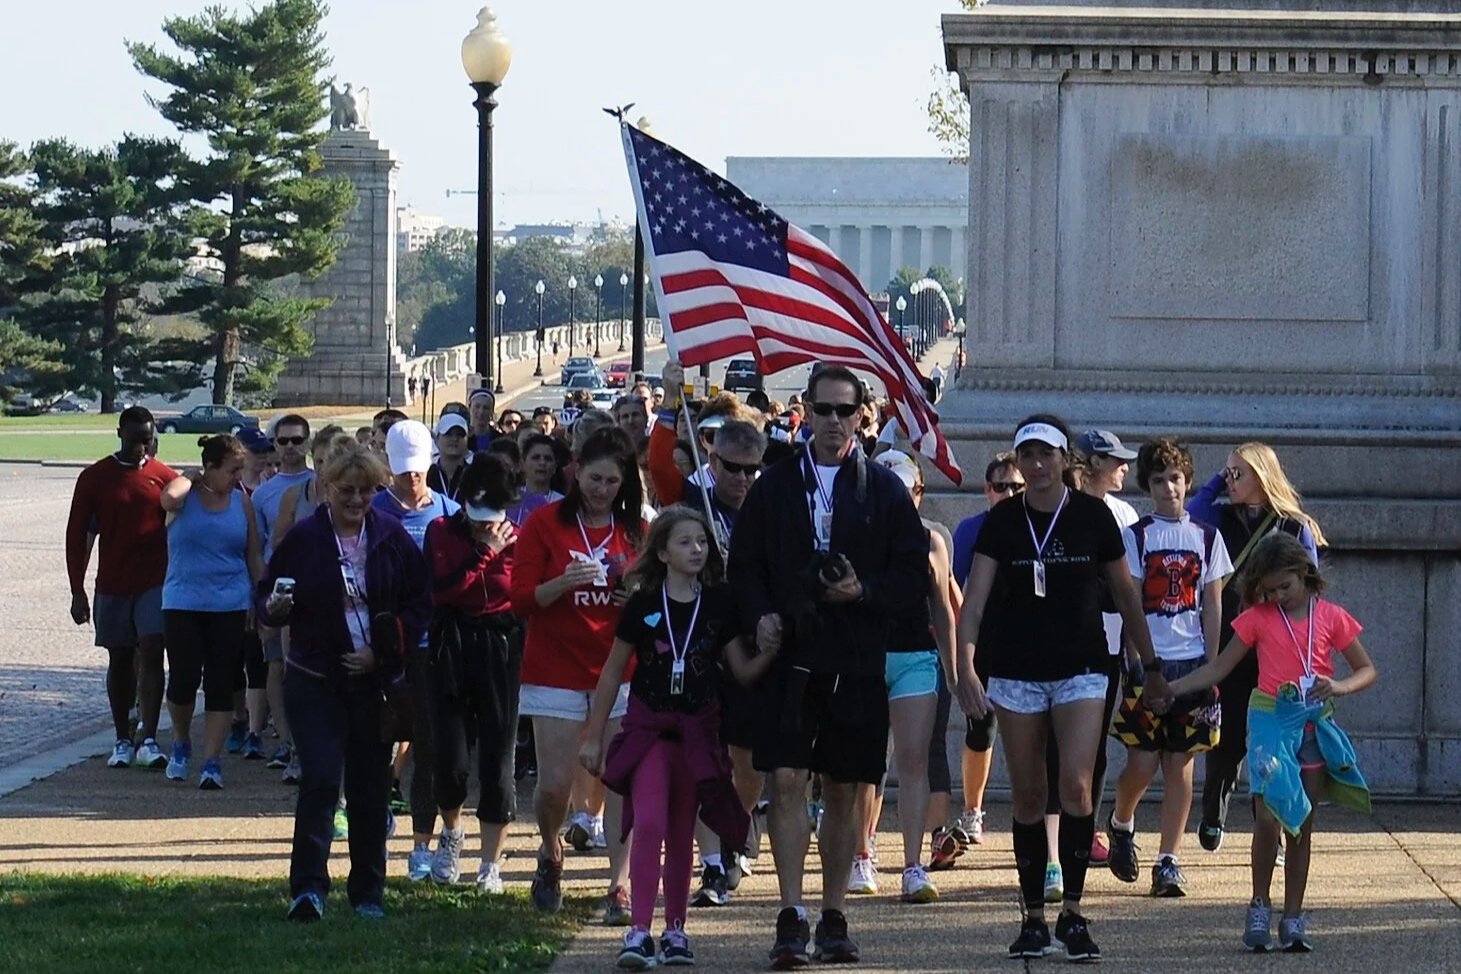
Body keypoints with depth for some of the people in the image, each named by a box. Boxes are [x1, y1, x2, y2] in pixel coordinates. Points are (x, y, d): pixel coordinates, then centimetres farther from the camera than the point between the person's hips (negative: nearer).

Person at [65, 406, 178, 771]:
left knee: (151, 652, -13)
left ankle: (149, 741, -16)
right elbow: (77, 536, 4)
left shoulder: (166, 478, 3)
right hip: (112, 586, 1)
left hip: (155, 584, -1)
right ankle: (123, 743, 16)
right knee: (120, 659, 7)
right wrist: (77, 591, 1)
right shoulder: (95, 478, 1)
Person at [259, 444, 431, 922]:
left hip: (376, 681, 2)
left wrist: (383, 652, -6)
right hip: (316, 681, -2)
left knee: (370, 788, 7)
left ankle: (367, 891, 17)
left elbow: (420, 603, 5)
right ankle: (308, 887, -16)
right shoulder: (302, 538, -1)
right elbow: (265, 597, 6)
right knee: (320, 778, -14)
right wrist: (274, 607, -18)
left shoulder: (392, 538, 2)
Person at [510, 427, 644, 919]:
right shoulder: (545, 522, 1)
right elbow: (522, 599, -3)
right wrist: (564, 583, -20)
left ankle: (620, 887, -6)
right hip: (556, 671, -1)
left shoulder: (636, 530, 7)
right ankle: (550, 854, 28)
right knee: (554, 785, -2)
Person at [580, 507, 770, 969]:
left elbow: (743, 671, 3)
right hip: (648, 727, -2)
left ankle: (675, 929, 19)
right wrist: (593, 736, 5)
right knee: (649, 823, -17)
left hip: (696, 731, 2)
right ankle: (638, 931, -19)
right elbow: (612, 674, 4)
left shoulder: (718, 605, 0)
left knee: (681, 833, 9)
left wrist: (769, 651, -18)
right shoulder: (643, 605, -4)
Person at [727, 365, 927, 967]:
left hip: (855, 664, 1)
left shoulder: (884, 490, 6)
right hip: (789, 656, 0)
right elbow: (745, 563, 10)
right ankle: (791, 919, -10)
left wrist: (865, 592, -12)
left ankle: (832, 918, 15)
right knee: (787, 781, -10)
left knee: (845, 792, 6)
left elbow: (914, 573, 5)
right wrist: (759, 617, -7)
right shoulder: (775, 486, 8)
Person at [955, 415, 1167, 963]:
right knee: (1028, 797, 5)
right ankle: (1033, 919, 12)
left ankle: (1073, 913, -7)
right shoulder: (1002, 523, -1)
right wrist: (965, 663, -23)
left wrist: (1150, 664, 13)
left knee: (1075, 786, -15)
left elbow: (1125, 593, 8)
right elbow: (975, 596, -8)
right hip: (1016, 674, 1)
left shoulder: (1093, 517, -2)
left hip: (1081, 671, -1)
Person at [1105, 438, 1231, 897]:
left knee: (1180, 764, 1)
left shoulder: (1206, 537, 8)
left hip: (1192, 660, 2)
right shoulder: (1136, 537, 1)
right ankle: (1121, 824, 25)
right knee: (1143, 762, -5)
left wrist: (1211, 665, 2)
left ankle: (1169, 860, 4)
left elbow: (1212, 603, 9)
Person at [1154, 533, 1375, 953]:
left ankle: (1293, 919, 12)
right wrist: (1172, 688, -4)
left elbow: (1367, 670, 5)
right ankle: (1259, 908, 1)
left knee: (1302, 825, 6)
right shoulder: (1258, 617, 3)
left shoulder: (1330, 617, 3)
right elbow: (1219, 669, 6)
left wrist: (1338, 687, -15)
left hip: (1315, 724, 1)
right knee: (1269, 817, -14)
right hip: (1270, 721, -1)